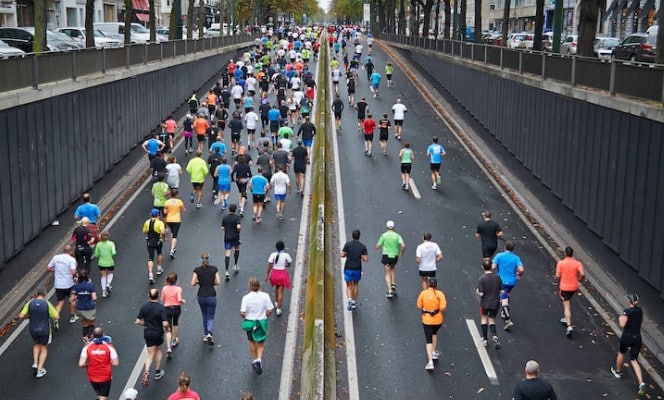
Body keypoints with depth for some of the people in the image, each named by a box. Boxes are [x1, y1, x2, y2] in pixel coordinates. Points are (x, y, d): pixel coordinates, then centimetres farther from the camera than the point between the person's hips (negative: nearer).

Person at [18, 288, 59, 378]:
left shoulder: (30, 303, -7)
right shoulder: (47, 304, -14)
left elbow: (21, 316, -8)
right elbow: (57, 317, -13)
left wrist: (29, 316, 11)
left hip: (33, 330, 2)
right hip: (44, 330, -2)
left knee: (36, 345, 29)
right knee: (44, 348, 15)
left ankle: (35, 363, 14)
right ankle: (40, 370, 13)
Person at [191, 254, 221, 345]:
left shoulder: (197, 270, -3)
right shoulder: (214, 269, -3)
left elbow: (193, 283, -9)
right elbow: (218, 282, -6)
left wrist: (199, 282, 10)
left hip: (201, 296, 1)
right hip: (211, 295, -1)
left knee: (205, 315, 22)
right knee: (210, 317, 7)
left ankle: (205, 334, 28)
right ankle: (209, 333, -17)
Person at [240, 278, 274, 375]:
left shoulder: (246, 297, -14)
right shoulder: (265, 296, -11)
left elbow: (242, 313, -15)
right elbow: (270, 310, -10)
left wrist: (247, 317, 6)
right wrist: (264, 316, 9)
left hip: (250, 322, 0)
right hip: (262, 322, 0)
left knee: (252, 342, 23)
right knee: (261, 343, 13)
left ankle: (254, 359, 34)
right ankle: (259, 359, -10)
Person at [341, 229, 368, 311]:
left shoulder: (348, 244, -9)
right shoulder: (363, 246, -7)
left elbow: (342, 255, -11)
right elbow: (366, 259, -10)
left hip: (348, 268, -1)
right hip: (357, 269, 1)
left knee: (349, 286, 9)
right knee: (356, 284, 22)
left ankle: (350, 299, -17)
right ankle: (354, 303, 25)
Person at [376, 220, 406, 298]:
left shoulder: (384, 235, -6)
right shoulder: (397, 235, -3)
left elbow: (377, 247, -3)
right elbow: (403, 246, -14)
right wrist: (402, 253, 5)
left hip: (386, 256, -2)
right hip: (395, 256, 2)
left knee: (387, 274, 1)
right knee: (392, 269, 30)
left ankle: (389, 291, -6)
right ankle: (393, 284, 17)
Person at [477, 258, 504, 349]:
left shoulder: (481, 279, -19)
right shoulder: (497, 277, -8)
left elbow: (481, 293, -19)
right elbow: (502, 291, -4)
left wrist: (477, 291, 2)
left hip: (485, 303, -2)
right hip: (495, 303, 2)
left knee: (484, 318, 20)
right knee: (491, 320, 18)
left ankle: (485, 339, 23)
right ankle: (494, 335, -8)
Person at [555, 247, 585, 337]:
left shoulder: (560, 263, -11)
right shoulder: (577, 263, -6)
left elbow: (557, 276, -11)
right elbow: (582, 274, -17)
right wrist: (579, 279, 3)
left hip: (564, 287, -3)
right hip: (574, 287, 3)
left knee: (566, 306, -3)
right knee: (568, 302, 29)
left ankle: (569, 326, -13)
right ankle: (566, 319, 38)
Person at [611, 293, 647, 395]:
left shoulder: (627, 311, -17)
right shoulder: (640, 310, 4)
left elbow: (622, 325, -22)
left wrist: (620, 318, -4)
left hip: (627, 337, -5)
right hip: (637, 337, 5)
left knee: (621, 353, 25)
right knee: (634, 360, 5)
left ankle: (618, 371, 46)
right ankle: (641, 383, -12)